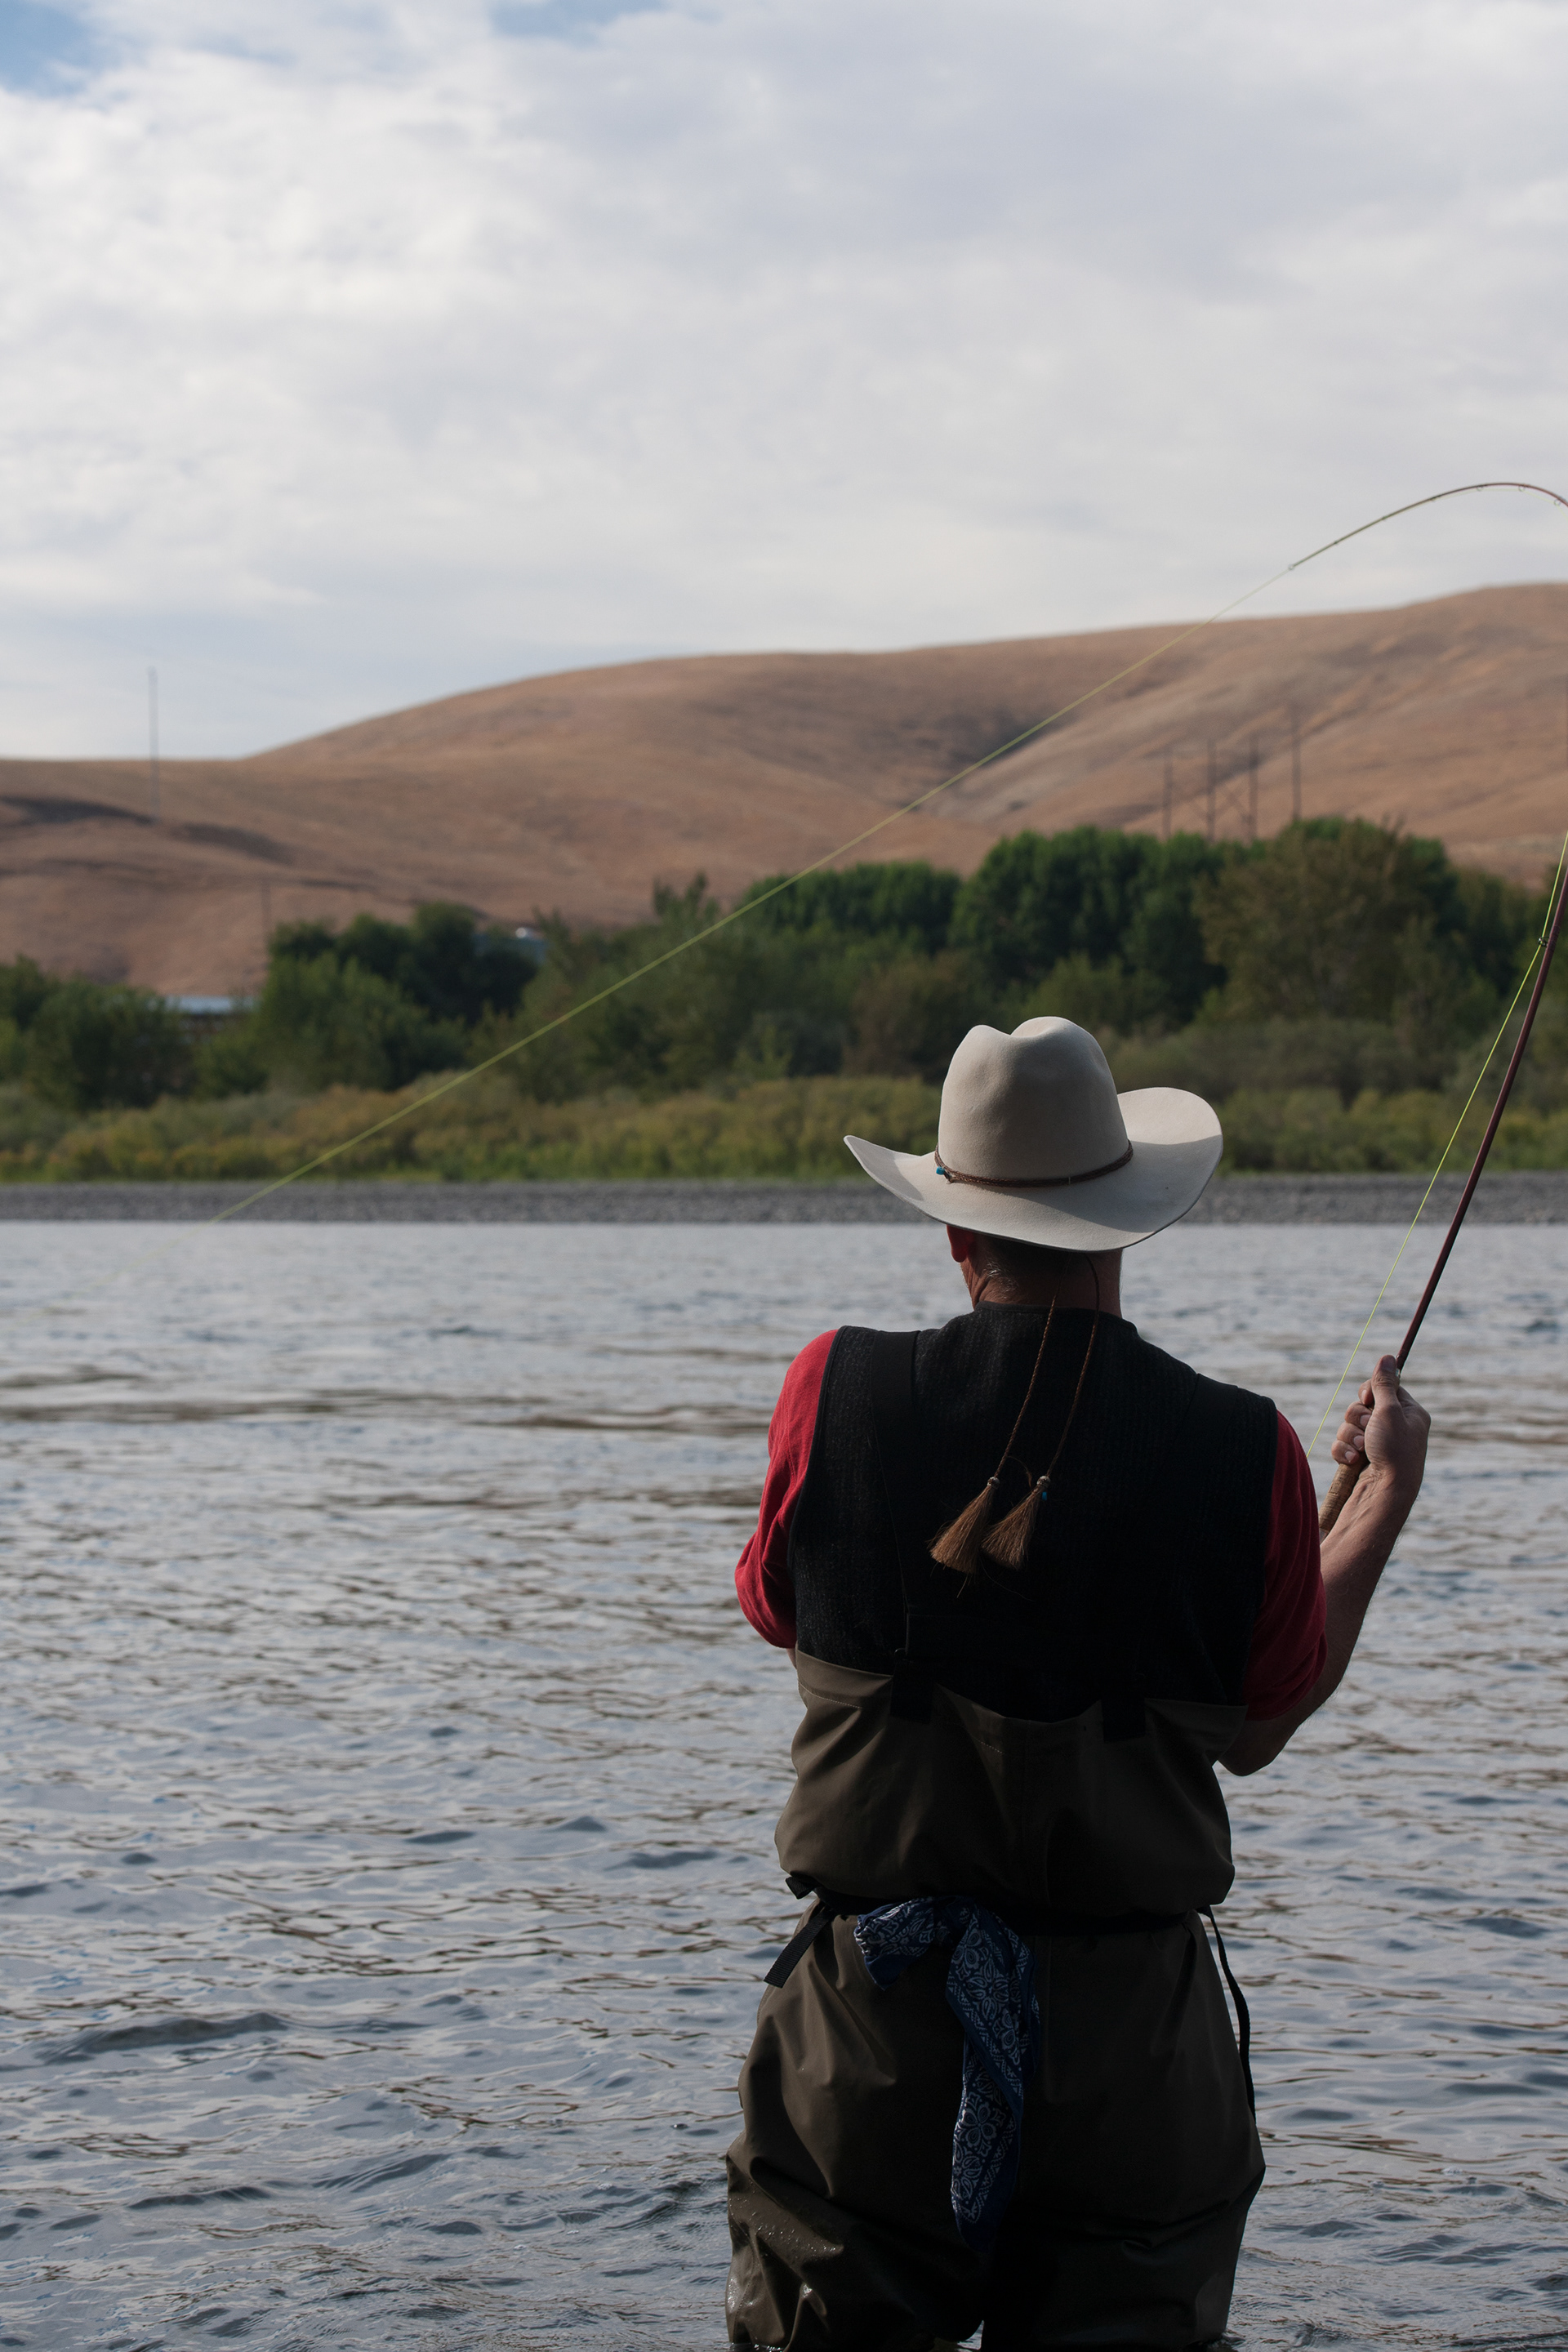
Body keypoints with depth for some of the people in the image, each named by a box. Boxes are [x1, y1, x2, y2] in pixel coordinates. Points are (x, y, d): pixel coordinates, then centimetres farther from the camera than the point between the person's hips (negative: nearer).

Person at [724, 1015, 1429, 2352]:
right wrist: (1389, 1496, 15)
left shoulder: (842, 1393, -8)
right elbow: (1255, 1736, 6)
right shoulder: (1244, 1452, -9)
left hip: (877, 2000, 0)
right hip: (1134, 2024, 0)